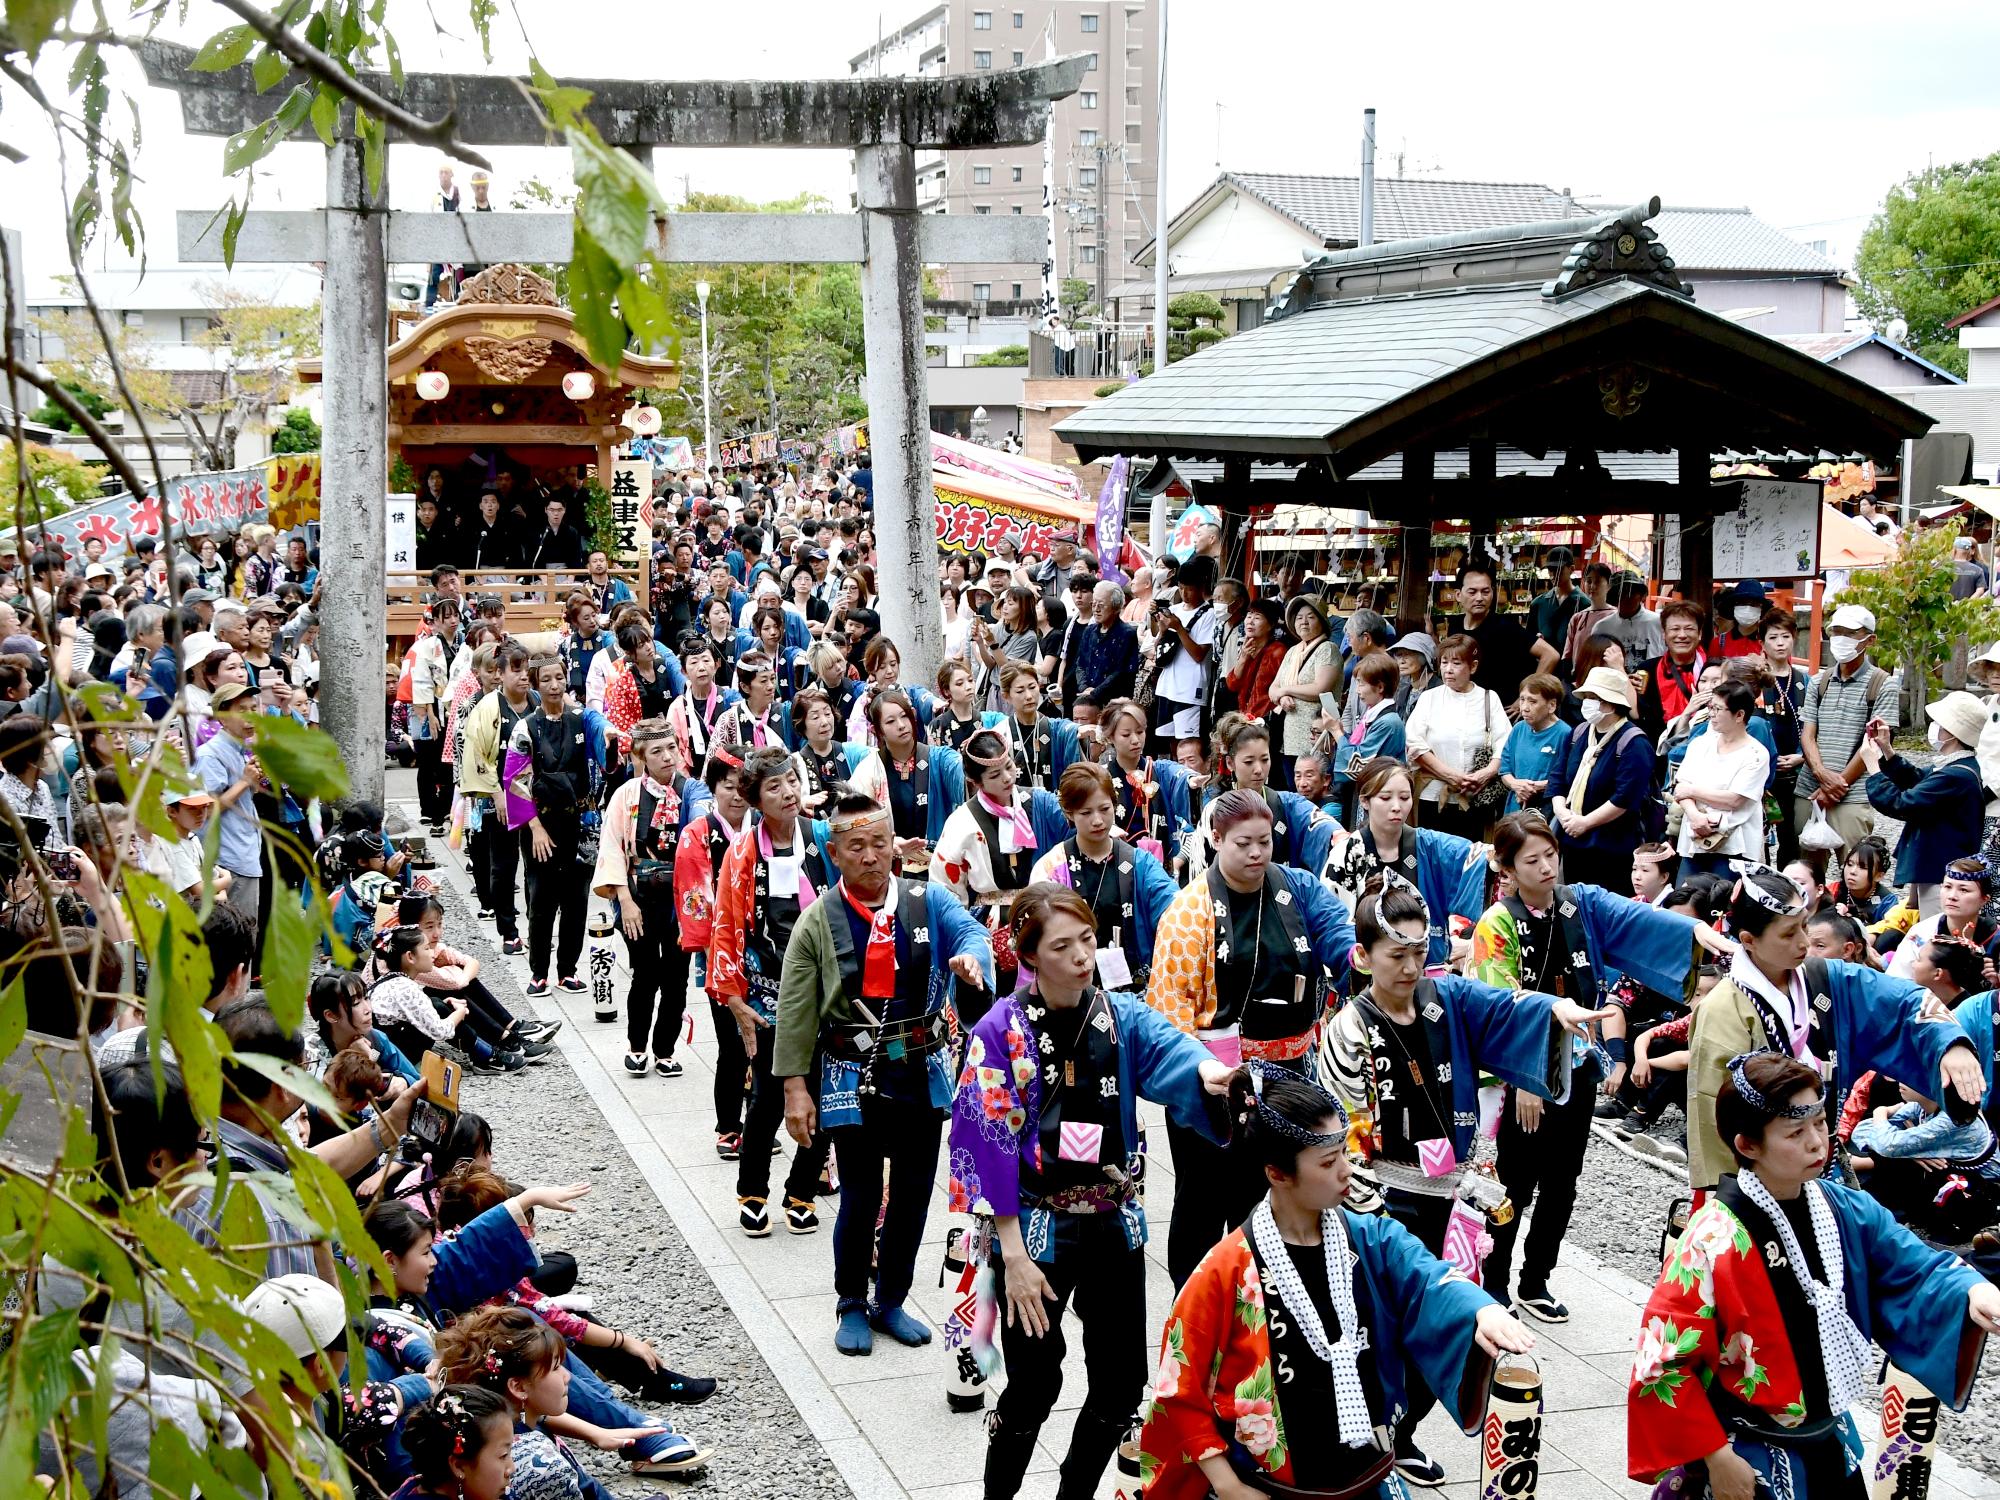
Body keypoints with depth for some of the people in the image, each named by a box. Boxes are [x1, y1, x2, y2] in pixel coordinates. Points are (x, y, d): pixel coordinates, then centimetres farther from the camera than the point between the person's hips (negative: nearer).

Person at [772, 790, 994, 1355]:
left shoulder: (928, 901, 1)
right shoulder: (817, 921, -3)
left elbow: (970, 930, -18)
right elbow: (796, 1012, -3)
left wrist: (971, 957, -43)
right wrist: (796, 1088, -8)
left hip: (923, 1072, 2)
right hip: (853, 1077, -2)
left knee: (913, 1193, 11)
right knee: (860, 1198, 4)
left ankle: (890, 1302, 30)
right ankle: (852, 1306, 25)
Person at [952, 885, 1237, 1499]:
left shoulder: (1125, 1017, 0)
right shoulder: (1000, 1033, -10)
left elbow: (1170, 1054, -21)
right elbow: (990, 1148, -12)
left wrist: (1206, 1070, -45)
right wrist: (1013, 1255, -15)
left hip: (1115, 1224, 4)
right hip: (1036, 1228, -4)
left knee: (1122, 1378, 8)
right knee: (1035, 1384, 1)